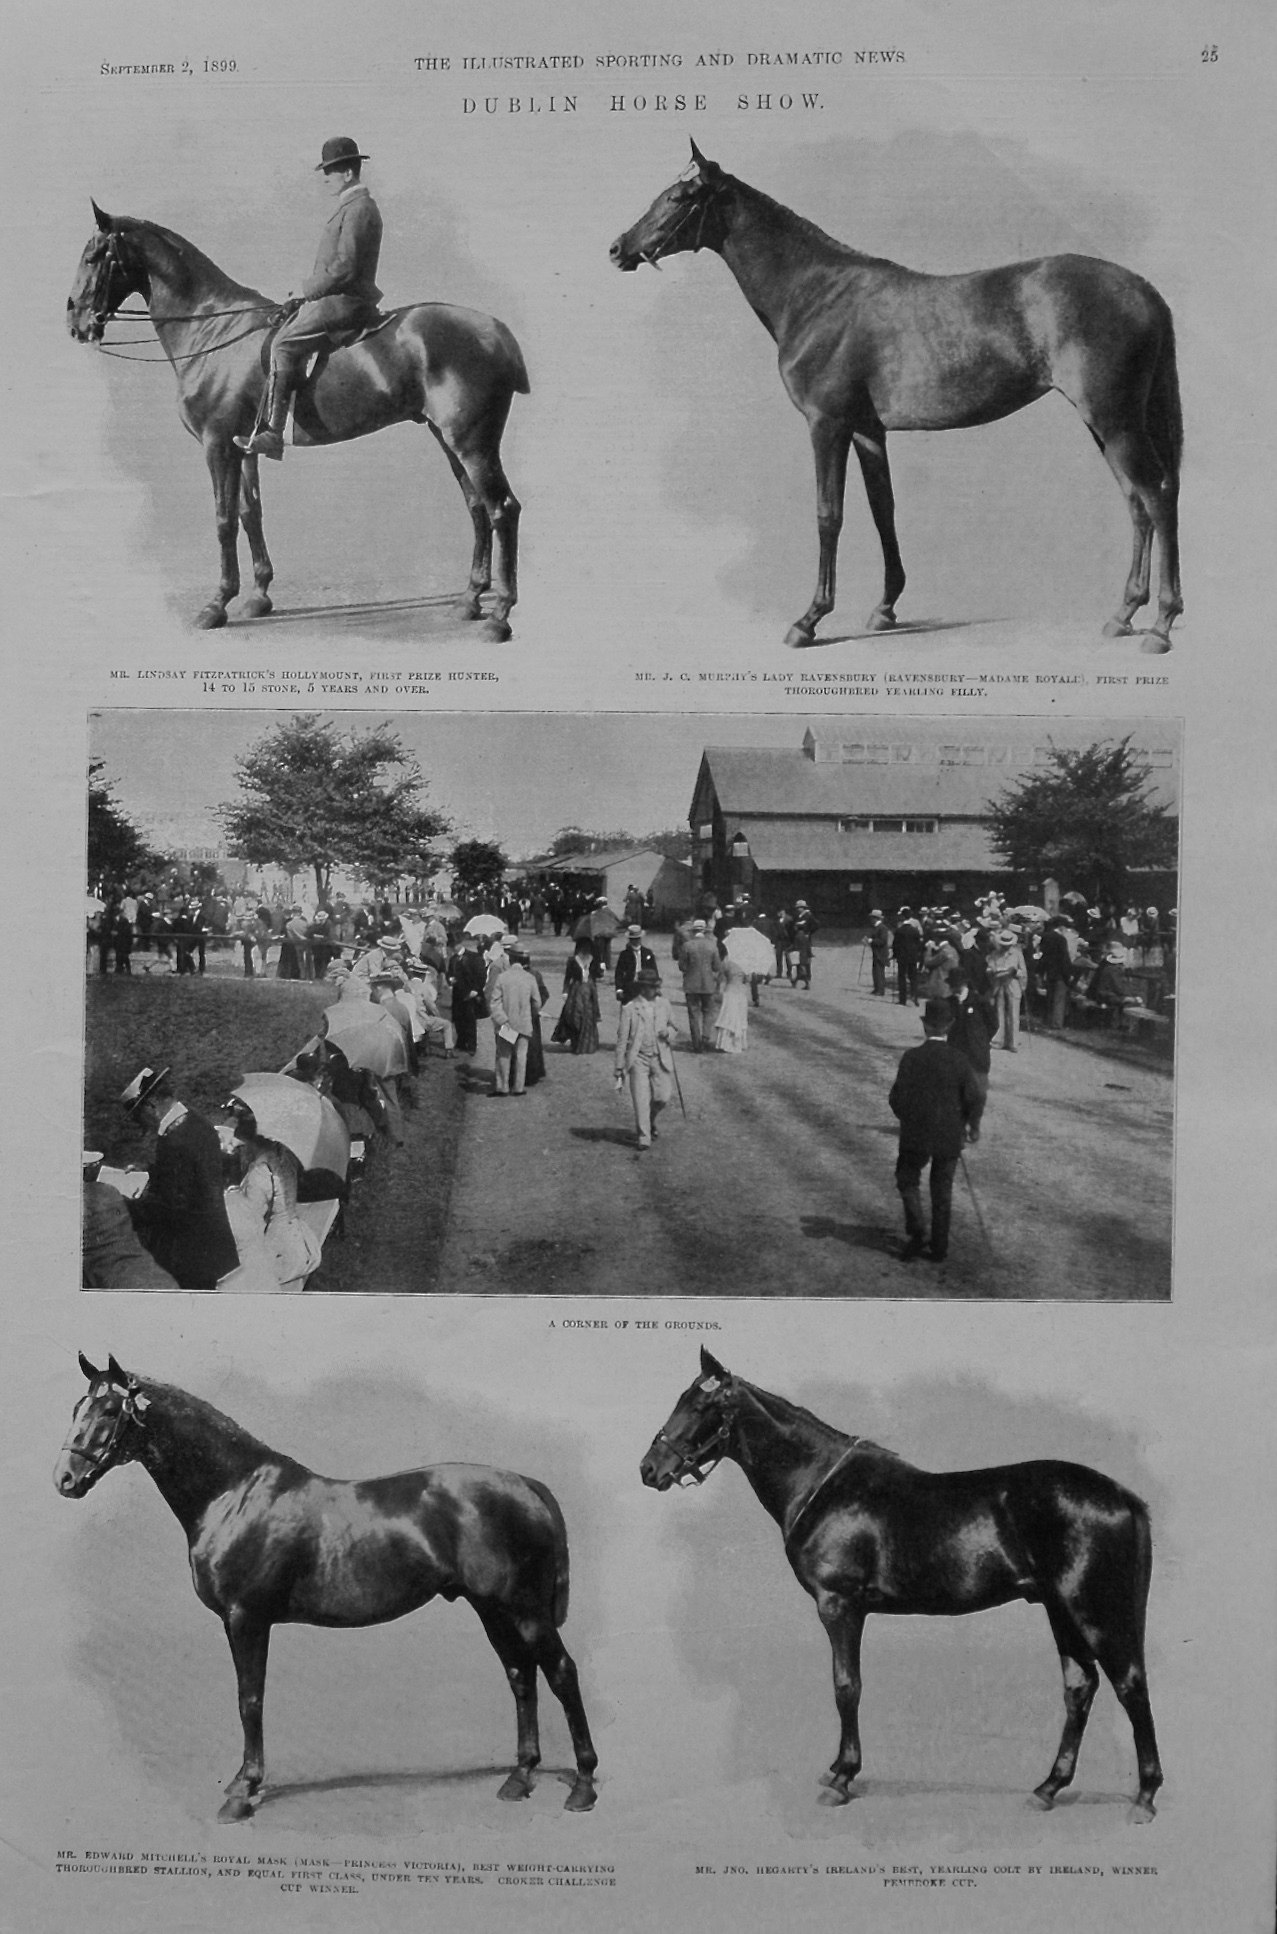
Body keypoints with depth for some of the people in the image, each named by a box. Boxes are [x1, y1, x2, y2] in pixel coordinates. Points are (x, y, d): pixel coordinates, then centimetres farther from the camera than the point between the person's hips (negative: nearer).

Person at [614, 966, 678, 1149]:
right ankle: (643, 1137, 6)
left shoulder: (664, 1004, 8)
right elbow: (622, 1039, -1)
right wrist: (620, 1068, -3)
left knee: (662, 1097, -1)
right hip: (638, 1059, -3)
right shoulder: (629, 1008, -4)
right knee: (641, 1099, -5)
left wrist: (669, 1033, -6)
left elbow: (674, 1029, 21)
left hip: (661, 1058, 3)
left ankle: (651, 1120, 30)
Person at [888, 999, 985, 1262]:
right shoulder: (959, 1060, -10)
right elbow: (974, 1100, -9)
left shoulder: (911, 1057, -15)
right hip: (950, 1137, 2)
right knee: (942, 1189, 16)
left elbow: (897, 1098, -13)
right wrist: (974, 1127, 11)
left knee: (908, 1180, 19)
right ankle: (939, 1247, 21)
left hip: (915, 1135, -2)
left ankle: (915, 1233, 3)